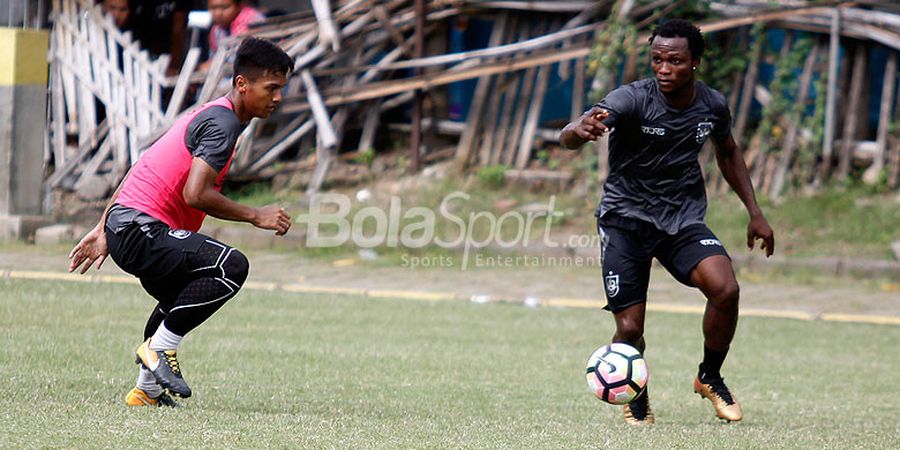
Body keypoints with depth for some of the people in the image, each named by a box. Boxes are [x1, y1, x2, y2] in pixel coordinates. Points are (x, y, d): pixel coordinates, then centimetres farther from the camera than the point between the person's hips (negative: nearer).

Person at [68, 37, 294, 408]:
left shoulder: (208, 115, 19)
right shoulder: (223, 123, -13)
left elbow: (141, 169, 22)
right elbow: (195, 195, -24)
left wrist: (103, 231, 25)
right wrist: (255, 216, -14)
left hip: (121, 224, 11)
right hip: (140, 229, -11)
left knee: (180, 301, 34)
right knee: (232, 265, -26)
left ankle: (146, 390, 37)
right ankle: (160, 348, -16)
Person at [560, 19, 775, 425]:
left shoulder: (712, 105, -4)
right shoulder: (633, 99, -20)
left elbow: (727, 152, 19)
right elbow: (568, 138, -36)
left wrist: (755, 212, 16)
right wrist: (580, 130, -61)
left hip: (683, 219, 3)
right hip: (625, 218, -3)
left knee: (725, 289, -24)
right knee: (629, 330, -11)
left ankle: (710, 377, 4)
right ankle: (635, 397, 23)